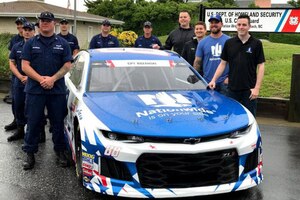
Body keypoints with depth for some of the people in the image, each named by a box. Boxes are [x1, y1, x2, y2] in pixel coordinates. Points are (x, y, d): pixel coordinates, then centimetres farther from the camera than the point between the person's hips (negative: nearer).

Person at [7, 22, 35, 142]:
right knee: (18, 107, 11)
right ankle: (20, 131, 25)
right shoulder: (17, 46, 11)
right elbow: (12, 63, 8)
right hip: (19, 83, 5)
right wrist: (21, 77, -7)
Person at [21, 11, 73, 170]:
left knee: (58, 123, 8)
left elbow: (67, 65, 1)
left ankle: (60, 151, 21)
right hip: (34, 90, 0)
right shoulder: (31, 43, 7)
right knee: (33, 123, 4)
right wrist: (40, 79, -14)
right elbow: (25, 65, 0)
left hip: (57, 90, 0)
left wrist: (53, 79, -13)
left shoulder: (62, 43, 8)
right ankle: (30, 154, 14)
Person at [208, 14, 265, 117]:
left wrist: (257, 87, -11)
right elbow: (223, 63, 9)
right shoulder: (229, 43, 6)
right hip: (232, 88, 3)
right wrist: (214, 80, -3)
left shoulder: (256, 43, -2)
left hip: (249, 89, -3)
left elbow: (261, 66, -4)